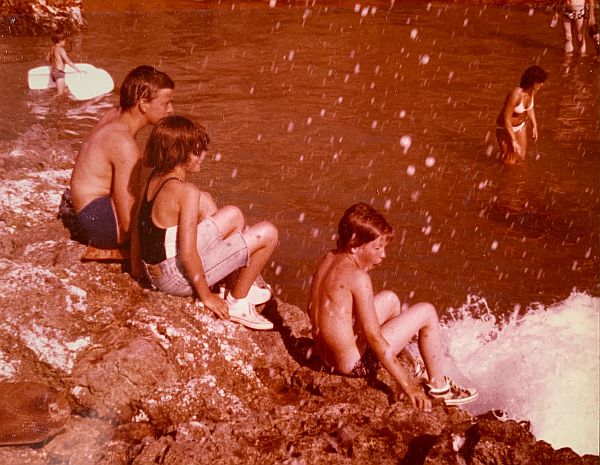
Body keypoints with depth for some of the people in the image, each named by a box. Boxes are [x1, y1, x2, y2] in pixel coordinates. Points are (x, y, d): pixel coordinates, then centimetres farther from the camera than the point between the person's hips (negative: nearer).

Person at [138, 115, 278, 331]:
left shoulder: (155, 178, 2)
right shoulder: (186, 191, -24)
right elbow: (188, 255, -25)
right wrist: (206, 297, -13)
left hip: (155, 271, 9)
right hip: (178, 277, -9)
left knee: (233, 215, 22)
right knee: (268, 233, -4)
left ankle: (245, 287, 29)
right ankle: (237, 303, 8)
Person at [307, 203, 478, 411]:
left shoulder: (328, 259, 2)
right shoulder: (357, 277, -24)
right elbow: (374, 339, -24)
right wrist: (408, 386, -20)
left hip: (326, 356, 9)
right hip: (354, 364, -9)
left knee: (390, 299, 24)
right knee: (426, 312, -1)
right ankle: (438, 386, 12)